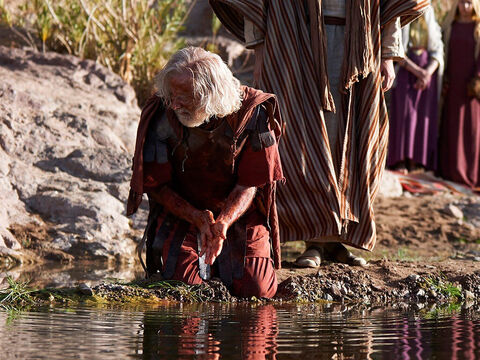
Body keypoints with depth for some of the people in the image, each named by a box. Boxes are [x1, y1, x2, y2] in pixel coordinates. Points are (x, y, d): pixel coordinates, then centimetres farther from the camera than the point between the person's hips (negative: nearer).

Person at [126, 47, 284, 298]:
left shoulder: (251, 114, -18)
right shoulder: (161, 115, -17)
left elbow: (250, 183, -12)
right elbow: (156, 185, -9)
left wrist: (223, 223, -31)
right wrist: (198, 219, -24)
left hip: (239, 214, 0)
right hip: (181, 213, 0)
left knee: (257, 290, -11)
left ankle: (221, 259, 23)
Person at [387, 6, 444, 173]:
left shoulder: (432, 24, 12)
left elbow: (437, 52, 4)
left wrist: (428, 72, -14)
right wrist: (417, 71, -17)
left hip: (427, 72, 3)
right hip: (405, 71, -3)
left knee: (422, 115, -3)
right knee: (404, 114, -12)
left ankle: (414, 161, -5)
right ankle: (400, 161, -14)